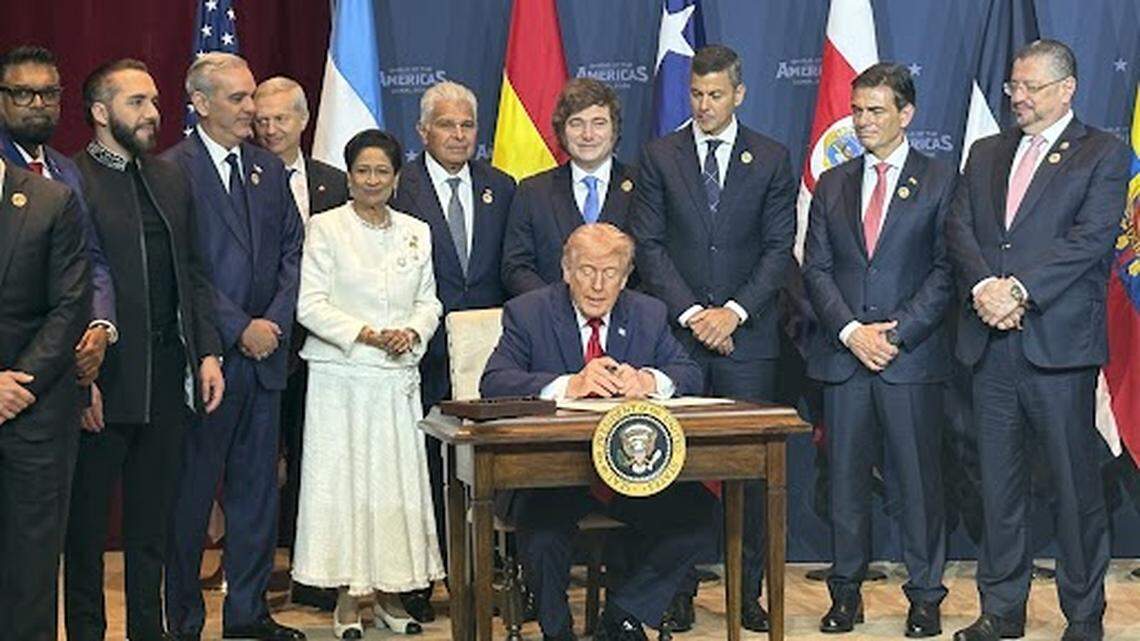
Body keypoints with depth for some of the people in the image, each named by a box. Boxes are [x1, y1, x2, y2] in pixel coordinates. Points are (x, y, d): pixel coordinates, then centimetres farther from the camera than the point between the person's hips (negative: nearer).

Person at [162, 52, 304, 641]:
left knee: (258, 487, 11)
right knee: (191, 489, 2)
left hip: (264, 350, 6)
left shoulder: (268, 169, 13)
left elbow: (292, 251, 12)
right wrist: (239, 328, -14)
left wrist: (275, 320, -3)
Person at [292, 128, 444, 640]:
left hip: (398, 378, 4)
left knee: (398, 479, 4)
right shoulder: (326, 228, -1)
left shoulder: (416, 232, 11)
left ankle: (389, 594, 14)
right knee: (342, 479, -2)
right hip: (340, 377, -3)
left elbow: (429, 301, 13)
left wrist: (412, 333, -7)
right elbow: (311, 305, -7)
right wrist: (368, 335, -15)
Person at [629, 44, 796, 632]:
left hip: (747, 336, 0)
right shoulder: (659, 157, 6)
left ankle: (748, 593, 9)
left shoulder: (771, 159, 7)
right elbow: (648, 245, 1)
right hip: (676, 335, 0)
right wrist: (690, 313, -9)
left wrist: (735, 312, -9)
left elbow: (779, 248, 3)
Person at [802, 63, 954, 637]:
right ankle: (846, 592, 16)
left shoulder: (939, 181, 3)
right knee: (846, 477, 7)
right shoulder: (832, 185, 13)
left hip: (913, 355, -3)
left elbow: (946, 270, -4)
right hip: (842, 354, 3)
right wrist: (850, 331, -7)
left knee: (919, 477, 2)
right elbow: (815, 269, 7)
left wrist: (896, 333, -12)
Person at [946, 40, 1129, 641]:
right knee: (998, 483, 10)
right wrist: (984, 286, -11)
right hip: (990, 343, 5)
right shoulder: (986, 153, 17)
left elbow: (1090, 240, -10)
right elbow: (959, 228, 7)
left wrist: (1020, 290, -17)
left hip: (1059, 341, -5)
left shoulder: (1102, 155, 2)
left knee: (1075, 483, 1)